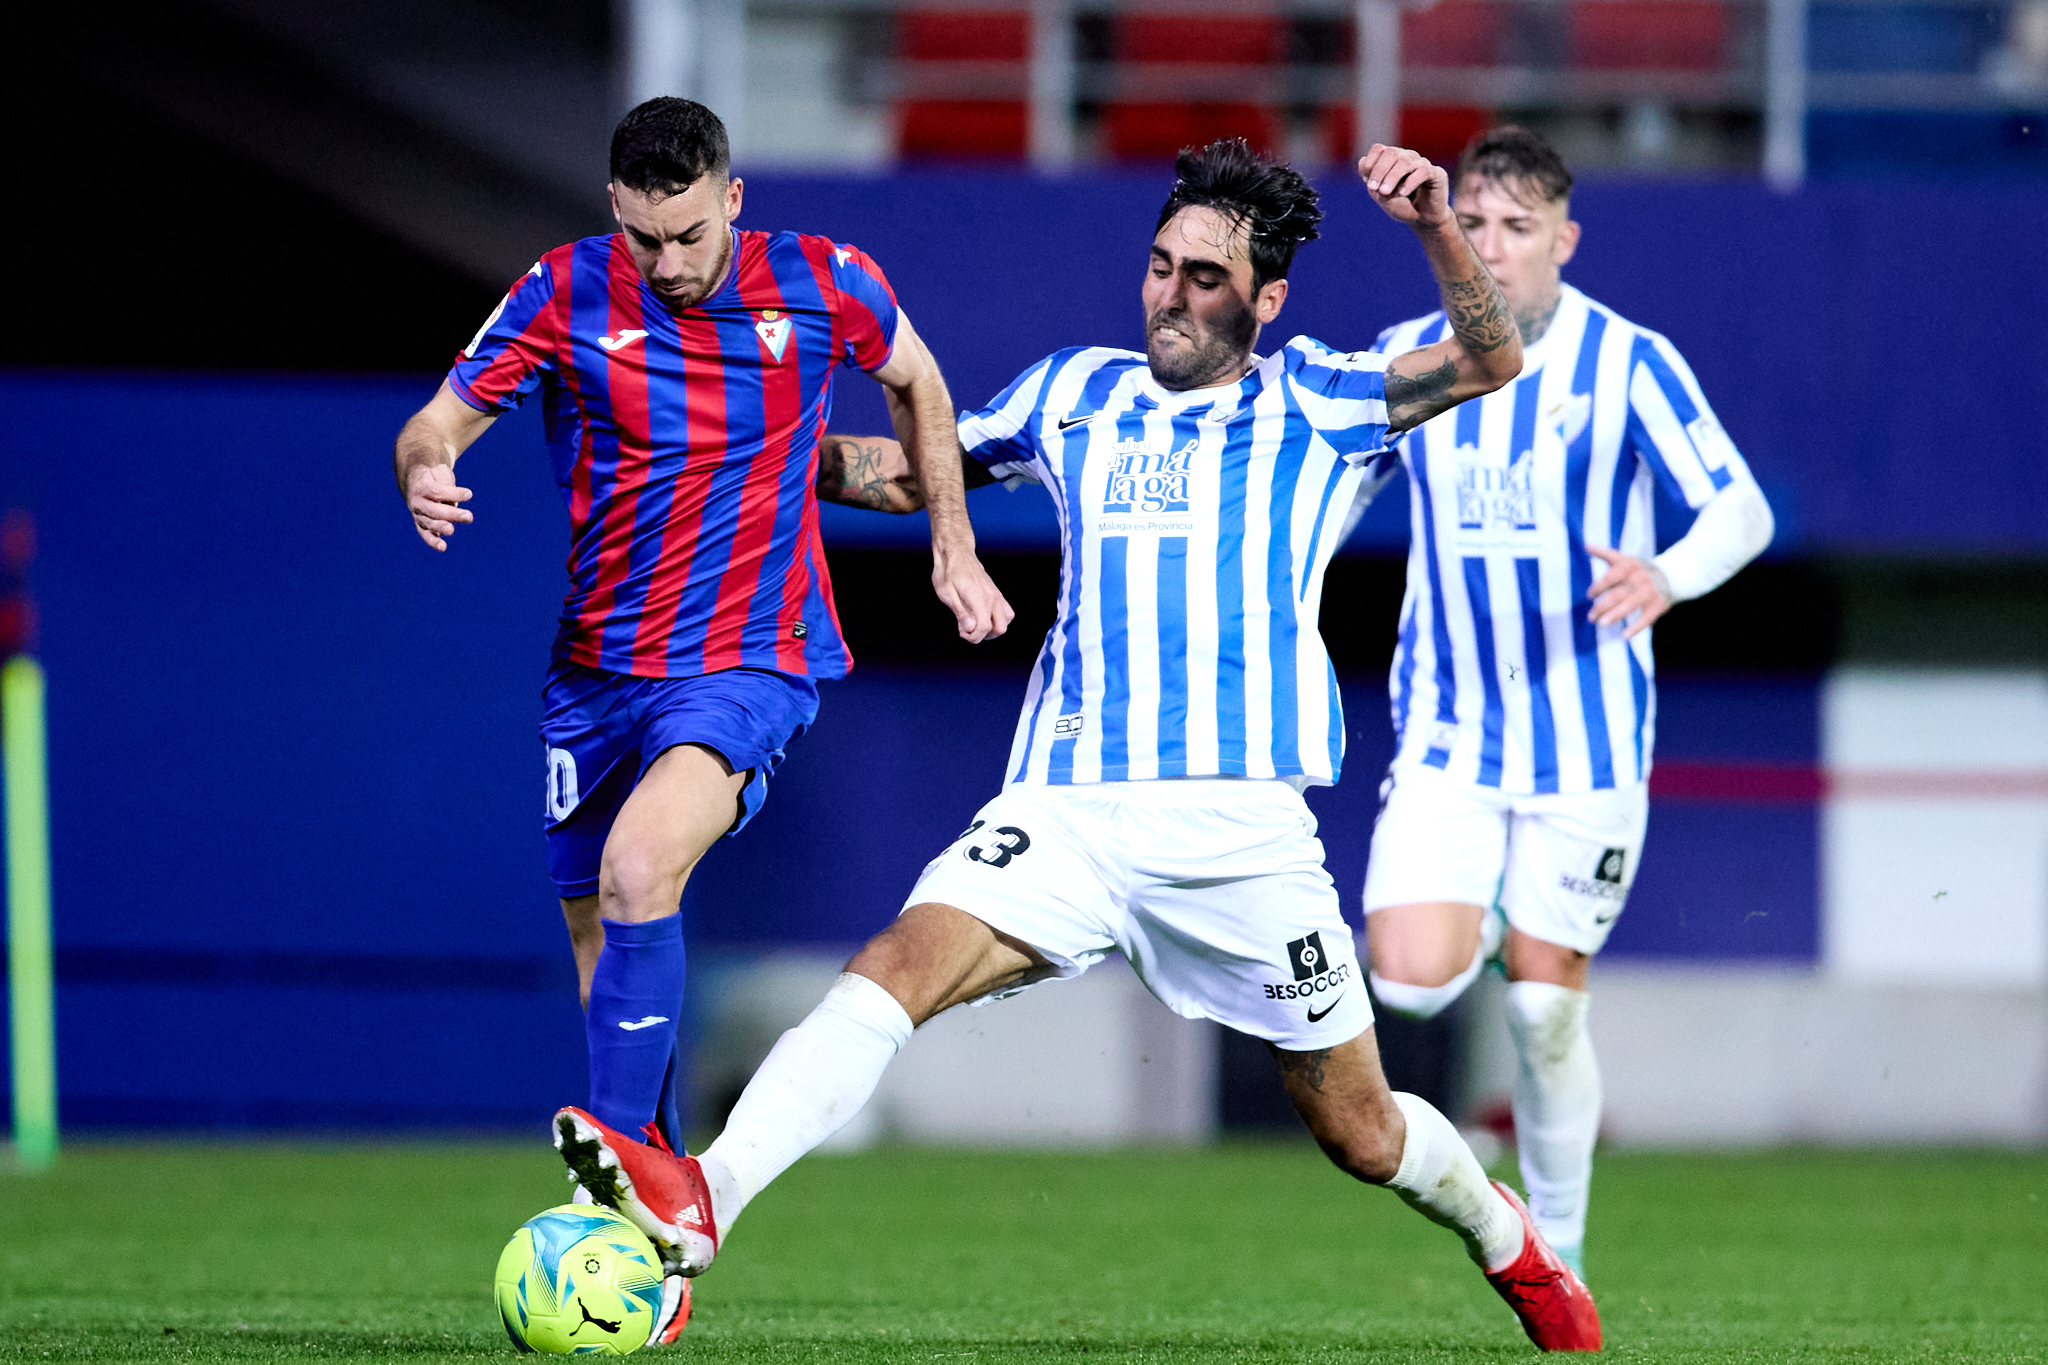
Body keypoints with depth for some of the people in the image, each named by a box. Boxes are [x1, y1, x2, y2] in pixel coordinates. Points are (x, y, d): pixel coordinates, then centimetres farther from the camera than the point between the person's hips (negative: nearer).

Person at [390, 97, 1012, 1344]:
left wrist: (955, 548, 16)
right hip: (600, 669, 3)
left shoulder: (821, 285, -5)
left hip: (753, 658, -3)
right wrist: (424, 473, -28)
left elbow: (918, 385, 15)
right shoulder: (566, 294, -6)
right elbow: (440, 422, -5)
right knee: (603, 955, 7)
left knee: (638, 867, -30)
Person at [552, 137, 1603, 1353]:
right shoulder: (1077, 394, 17)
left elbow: (1490, 362, -5)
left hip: (1242, 825, -2)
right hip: (1066, 807, 2)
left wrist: (1436, 226, -20)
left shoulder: (1313, 403, 8)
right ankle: (702, 1202, -42)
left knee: (1359, 1131, 7)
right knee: (899, 965, -25)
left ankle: (1512, 1246, 38)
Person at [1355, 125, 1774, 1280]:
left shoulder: (1626, 362, -8)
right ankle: (1479, 922, 22)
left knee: (1545, 1008, -1)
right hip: (1448, 733, 2)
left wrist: (1668, 577, -31)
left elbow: (1743, 508, -12)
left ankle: (1557, 1255, 19)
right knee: (1411, 979, -15)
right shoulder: (1407, 357, 2)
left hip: (1586, 739, -2)